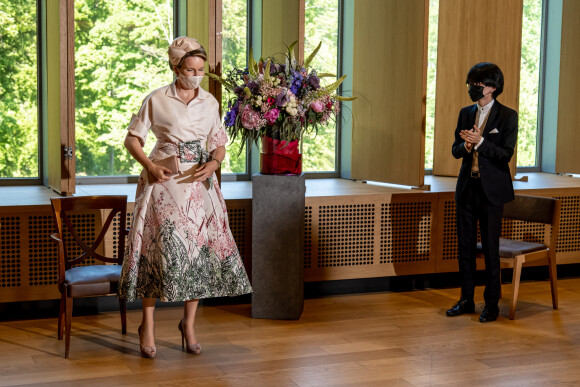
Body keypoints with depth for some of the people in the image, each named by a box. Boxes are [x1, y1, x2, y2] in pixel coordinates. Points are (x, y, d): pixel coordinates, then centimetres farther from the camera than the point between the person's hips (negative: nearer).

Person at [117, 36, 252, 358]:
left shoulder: (210, 102, 9)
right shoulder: (157, 100, -1)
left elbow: (219, 144, 14)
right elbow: (132, 138, 3)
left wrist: (213, 163, -7)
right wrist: (149, 165, -13)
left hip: (199, 184, 4)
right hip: (164, 181, -3)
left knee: (201, 248, 0)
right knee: (160, 247, -10)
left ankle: (188, 324, 16)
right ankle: (147, 326, 4)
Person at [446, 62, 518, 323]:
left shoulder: (507, 116, -5)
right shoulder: (466, 113, 10)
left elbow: (506, 154, -11)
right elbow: (455, 150, 10)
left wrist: (480, 142, -22)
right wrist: (466, 145, -12)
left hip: (492, 189, -5)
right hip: (467, 186, 5)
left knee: (490, 247, 0)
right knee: (465, 245, 9)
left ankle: (491, 304, 10)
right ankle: (466, 299, 20)